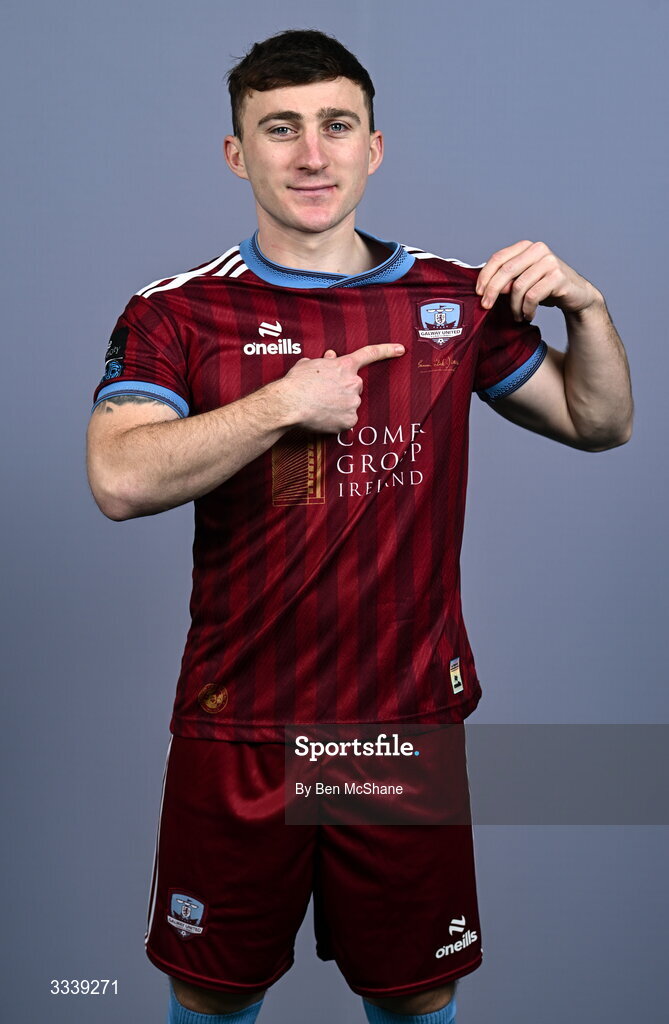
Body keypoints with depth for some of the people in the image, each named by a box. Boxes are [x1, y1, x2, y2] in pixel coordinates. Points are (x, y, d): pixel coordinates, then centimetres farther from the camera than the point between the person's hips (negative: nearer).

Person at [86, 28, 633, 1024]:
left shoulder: (456, 299, 2)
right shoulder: (176, 313, -5)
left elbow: (602, 422, 10)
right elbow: (121, 481, -20)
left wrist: (585, 305, -7)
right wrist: (288, 401, -21)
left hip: (411, 719, 2)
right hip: (236, 729, -1)